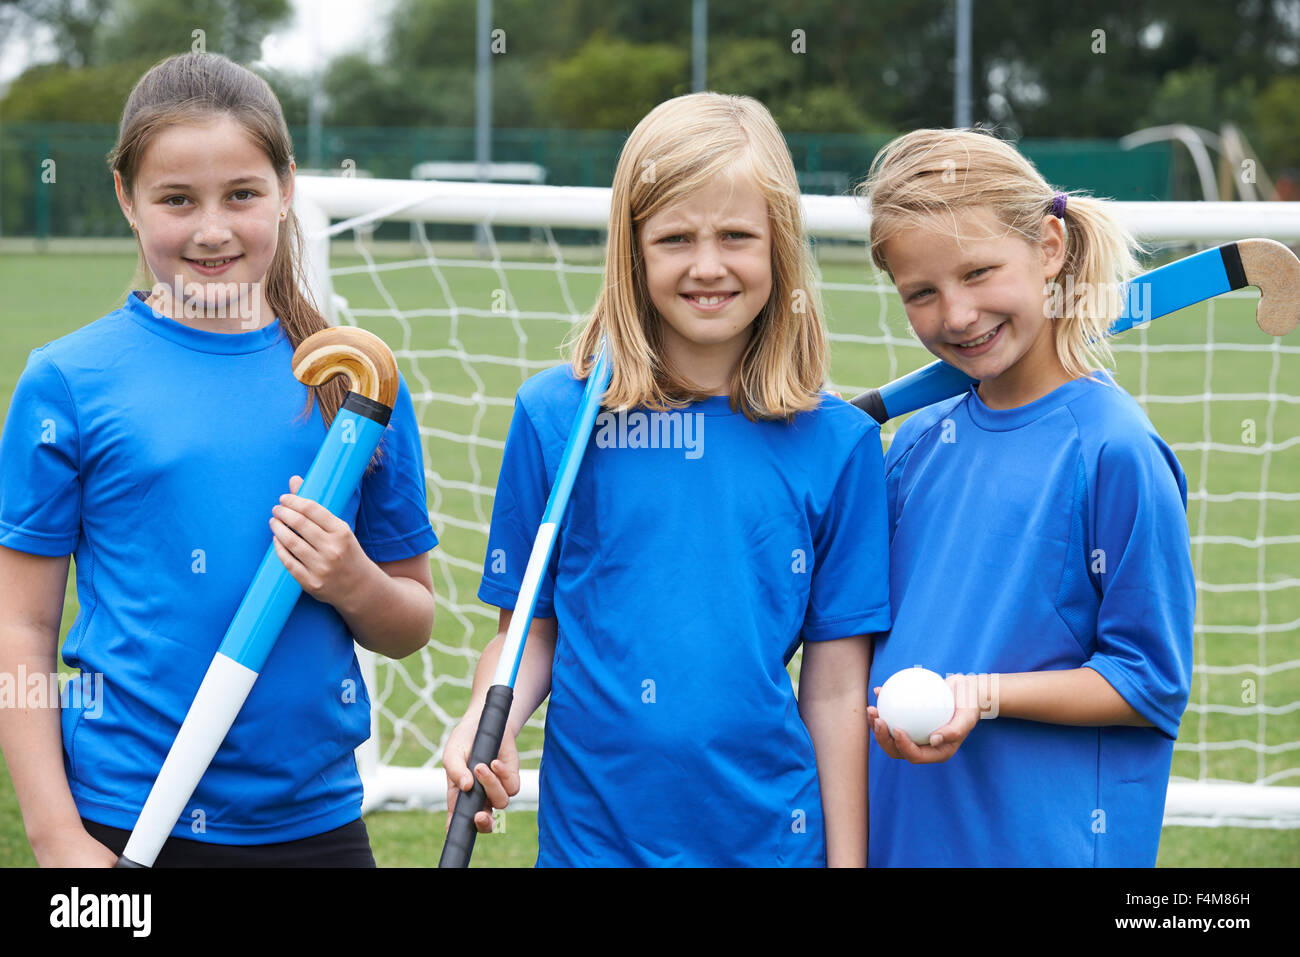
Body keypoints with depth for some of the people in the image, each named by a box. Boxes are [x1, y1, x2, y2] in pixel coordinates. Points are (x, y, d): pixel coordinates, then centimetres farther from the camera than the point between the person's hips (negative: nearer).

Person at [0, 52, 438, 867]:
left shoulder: (358, 380, 2)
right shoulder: (67, 380, -3)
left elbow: (412, 627, 9)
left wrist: (354, 585, -11)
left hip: (314, 819, 2)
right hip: (121, 821, -2)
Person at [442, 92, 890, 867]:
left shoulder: (838, 441, -3)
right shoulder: (554, 416, -2)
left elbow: (836, 686, 0)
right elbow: (531, 630, 3)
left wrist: (847, 858, 0)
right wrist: (483, 725, -15)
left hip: (771, 838, 0)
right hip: (590, 832, 0)